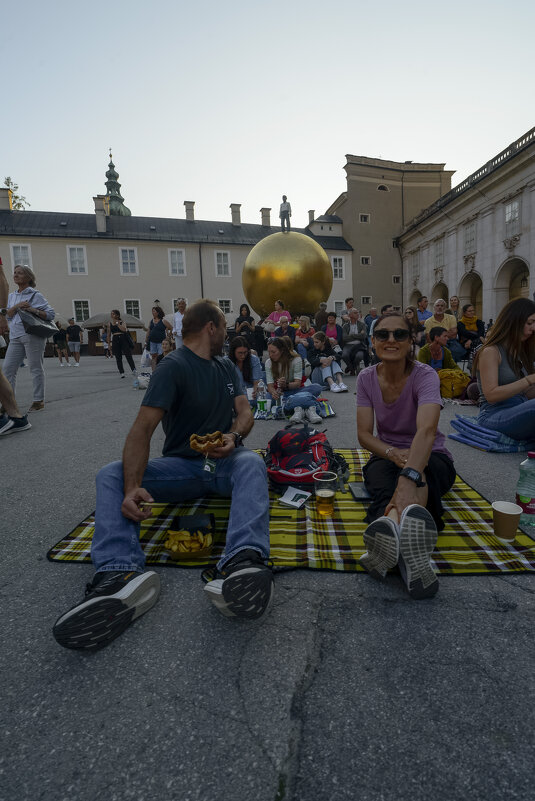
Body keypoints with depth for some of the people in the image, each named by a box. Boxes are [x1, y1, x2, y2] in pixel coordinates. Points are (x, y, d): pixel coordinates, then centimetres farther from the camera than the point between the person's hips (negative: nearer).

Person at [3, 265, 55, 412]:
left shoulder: (35, 295, 4)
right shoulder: (11, 296, 22)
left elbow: (51, 314, -1)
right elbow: (7, 315, 11)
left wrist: (34, 310, -14)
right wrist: (17, 306, -6)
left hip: (32, 335, -6)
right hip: (15, 336, 6)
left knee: (35, 368, -4)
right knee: (8, 368, 1)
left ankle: (39, 400, 3)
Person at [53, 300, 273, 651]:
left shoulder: (227, 366, 13)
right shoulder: (174, 366, -7)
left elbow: (245, 411, 6)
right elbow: (143, 428, -19)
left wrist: (233, 437, -20)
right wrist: (133, 488, -35)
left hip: (225, 461, 3)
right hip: (182, 465, -2)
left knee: (252, 461, -32)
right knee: (111, 474, -25)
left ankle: (242, 563, -56)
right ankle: (122, 574, -48)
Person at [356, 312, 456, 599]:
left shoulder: (424, 376, -19)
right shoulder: (367, 378, -6)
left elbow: (426, 430, -38)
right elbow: (364, 434, -9)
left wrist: (408, 477, -55)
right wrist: (393, 453, -30)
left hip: (431, 458, -2)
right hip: (386, 455, 2)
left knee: (419, 473, -40)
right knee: (383, 487, -36)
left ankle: (392, 526, -68)